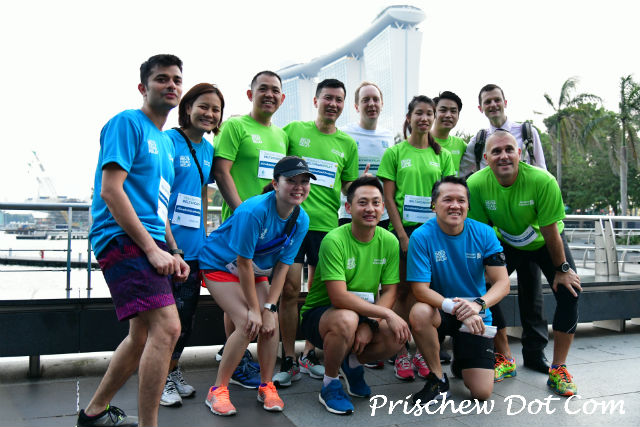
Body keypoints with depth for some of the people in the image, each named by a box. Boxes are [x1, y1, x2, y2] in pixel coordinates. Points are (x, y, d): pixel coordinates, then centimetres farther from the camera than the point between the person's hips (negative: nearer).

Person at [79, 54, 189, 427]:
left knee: (143, 335, 17)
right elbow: (111, 191, -14)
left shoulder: (166, 142, 21)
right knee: (167, 327, -21)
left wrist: (172, 253, 13)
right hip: (123, 239, -10)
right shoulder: (128, 123, -4)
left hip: (150, 244, 10)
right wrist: (153, 249, -18)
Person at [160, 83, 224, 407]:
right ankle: (160, 378, 21)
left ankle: (173, 371, 32)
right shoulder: (168, 141, -8)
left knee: (187, 314, 14)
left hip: (193, 247, 7)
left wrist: (204, 234, 15)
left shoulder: (209, 150, 12)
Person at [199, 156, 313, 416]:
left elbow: (282, 266, -9)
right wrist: (254, 308, -22)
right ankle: (218, 390, -2)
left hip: (256, 270, 6)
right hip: (220, 265, -6)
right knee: (248, 324, -19)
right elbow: (243, 262, -27)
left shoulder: (301, 220, -12)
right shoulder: (254, 210, -33)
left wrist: (270, 307, -16)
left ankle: (266, 387, 12)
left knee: (271, 322, -9)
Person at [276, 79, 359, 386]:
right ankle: (289, 361, 9)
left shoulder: (348, 143, 14)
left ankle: (309, 355, 24)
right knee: (290, 288, -4)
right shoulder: (293, 130, 7)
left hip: (327, 222, 2)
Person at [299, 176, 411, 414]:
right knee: (347, 319, -38)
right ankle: (329, 385, -7)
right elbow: (339, 298, -28)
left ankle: (353, 363, 13)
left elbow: (389, 292, -3)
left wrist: (370, 325, -20)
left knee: (400, 335, -21)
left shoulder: (389, 241, -4)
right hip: (319, 313, -5)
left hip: (367, 314, 5)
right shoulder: (334, 240, -22)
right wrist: (387, 314, -28)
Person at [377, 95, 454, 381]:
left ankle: (420, 350, 15)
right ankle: (401, 353, 8)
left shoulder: (441, 155, 12)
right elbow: (388, 198, -2)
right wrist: (402, 234, -10)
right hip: (404, 228, -2)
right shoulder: (395, 153, 3)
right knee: (403, 290, 0)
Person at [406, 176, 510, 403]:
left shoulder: (484, 233, -8)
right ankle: (437, 378, -10)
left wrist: (478, 304, -30)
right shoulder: (421, 237, -16)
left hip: (476, 316, 2)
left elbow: (503, 283, -10)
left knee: (482, 393, -9)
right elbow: (420, 290, -19)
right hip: (440, 310, -1)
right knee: (419, 313, -38)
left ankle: (461, 361, 29)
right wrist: (456, 308, -33)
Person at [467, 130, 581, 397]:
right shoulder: (476, 185, -28)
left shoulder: (543, 181, -33)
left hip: (545, 243, -1)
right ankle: (505, 359, 6)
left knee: (570, 290, -18)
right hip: (506, 243, 2)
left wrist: (562, 269, -13)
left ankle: (558, 368, -2)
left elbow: (550, 232, -24)